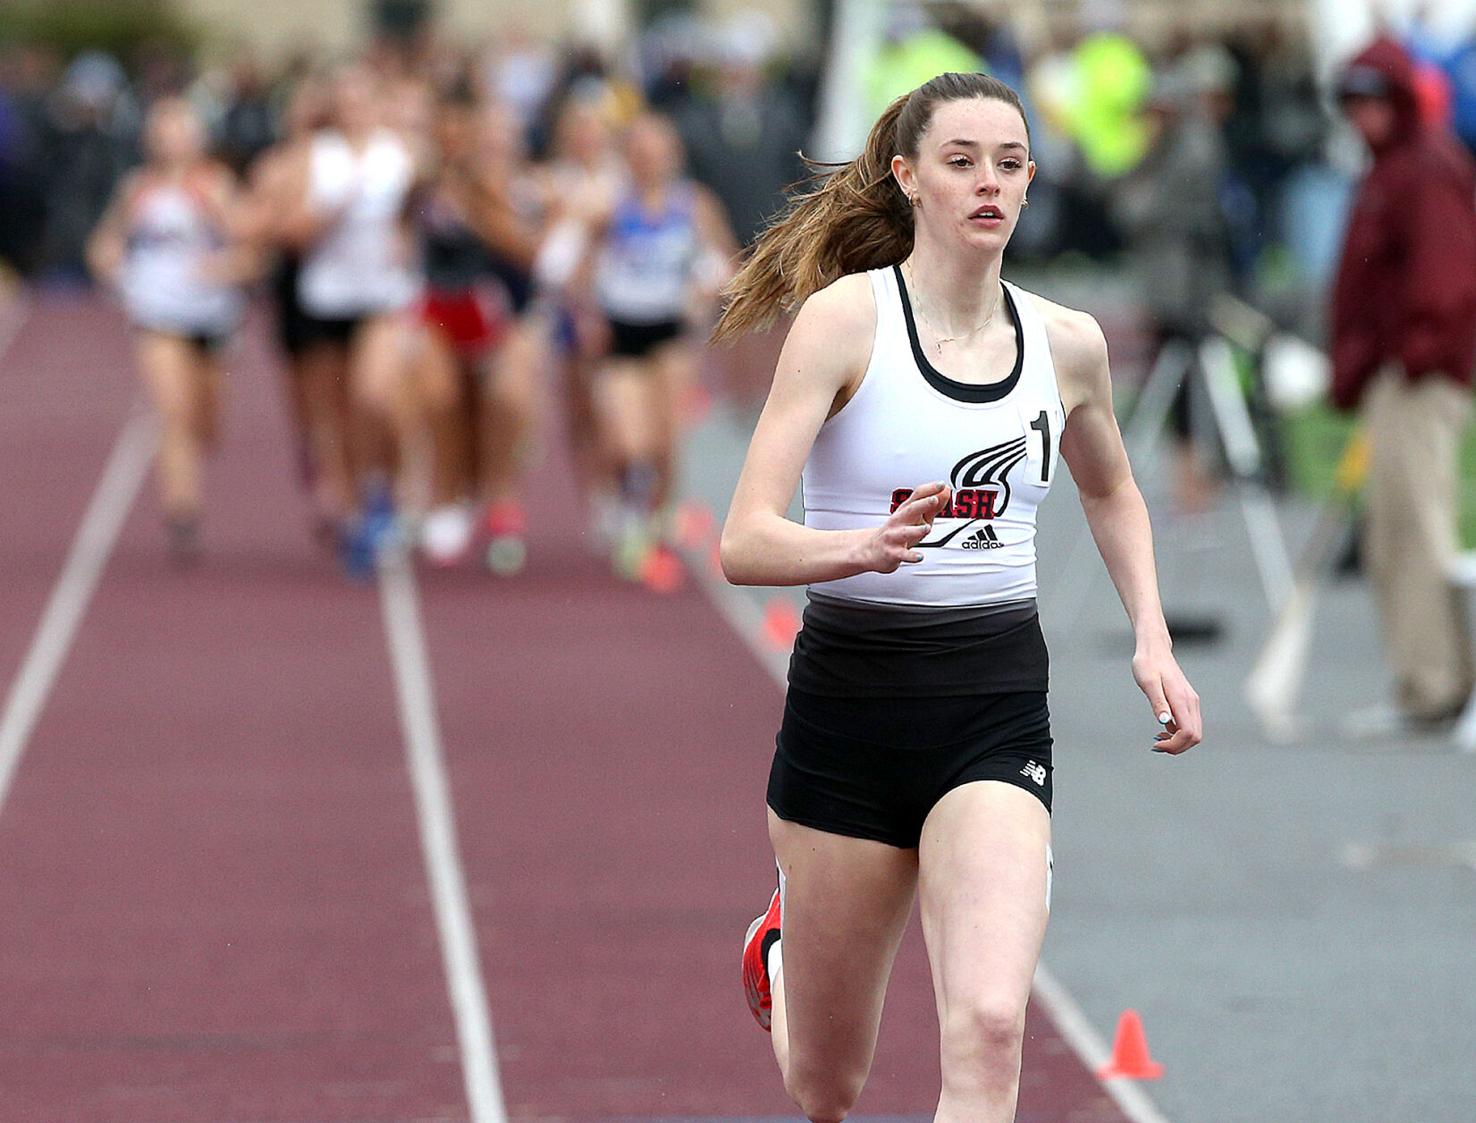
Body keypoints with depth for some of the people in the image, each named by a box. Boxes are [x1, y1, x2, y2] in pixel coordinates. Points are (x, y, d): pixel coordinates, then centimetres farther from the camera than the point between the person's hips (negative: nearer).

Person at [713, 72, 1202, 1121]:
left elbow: (1112, 491, 27)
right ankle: (786, 951, 50)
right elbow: (744, 542, -16)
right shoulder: (845, 317, -9)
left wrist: (1153, 639, 12)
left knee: (988, 1027, -23)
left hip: (997, 710, 2)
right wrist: (864, 547, -36)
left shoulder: (1068, 342, 4)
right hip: (851, 696, -2)